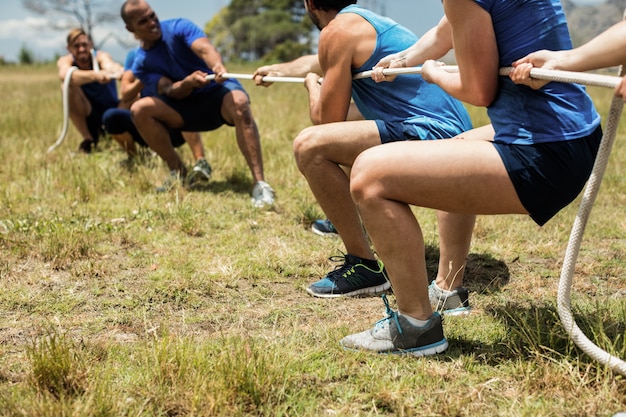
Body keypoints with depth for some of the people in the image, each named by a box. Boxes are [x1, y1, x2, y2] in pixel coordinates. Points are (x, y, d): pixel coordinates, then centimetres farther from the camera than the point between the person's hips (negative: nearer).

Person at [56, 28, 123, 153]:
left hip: (111, 110, 2)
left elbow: (109, 64, -43)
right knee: (70, 86, -27)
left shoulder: (100, 56, -16)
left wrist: (116, 70, -70)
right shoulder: (65, 61, -14)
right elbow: (64, 75, -41)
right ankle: (88, 139, -13)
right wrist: (94, 75, -61)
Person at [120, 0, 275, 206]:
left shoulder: (179, 27, -10)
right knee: (139, 109, -19)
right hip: (187, 107, 3)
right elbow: (170, 91, -16)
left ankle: (260, 184, -45)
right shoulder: (141, 64, -2)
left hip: (217, 91, -3)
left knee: (239, 103, -39)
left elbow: (205, 48, -29)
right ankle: (178, 171, -6)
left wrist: (218, 66, -53)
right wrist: (188, 82, -39)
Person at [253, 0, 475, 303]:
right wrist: (278, 70, 59)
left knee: (310, 146, -19)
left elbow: (327, 120, -8)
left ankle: (364, 267, -9)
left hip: (430, 134, -10)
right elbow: (318, 61, 42)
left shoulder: (337, 30, -7)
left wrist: (312, 85, 13)